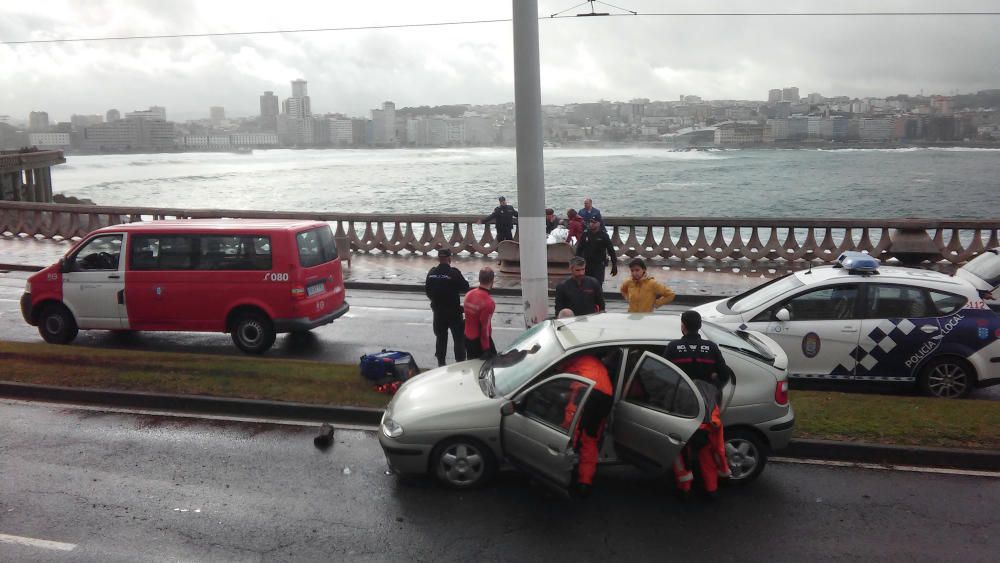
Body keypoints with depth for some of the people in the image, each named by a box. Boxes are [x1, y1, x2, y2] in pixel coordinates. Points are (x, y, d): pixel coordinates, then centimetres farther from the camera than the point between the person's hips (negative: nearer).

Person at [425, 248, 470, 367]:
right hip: (453, 311, -5)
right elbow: (465, 287, -10)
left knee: (441, 337, 17)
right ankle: (460, 361, 6)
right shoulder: (454, 272, -17)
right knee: (459, 337, 6)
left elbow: (427, 290, 6)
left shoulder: (432, 273, -3)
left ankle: (441, 362, 22)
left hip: (438, 310, 5)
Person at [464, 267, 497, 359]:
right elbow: (484, 327, -23)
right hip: (480, 340, -7)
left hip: (468, 338, 7)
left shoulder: (469, 294, -2)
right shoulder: (488, 302, -24)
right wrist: (486, 349, -16)